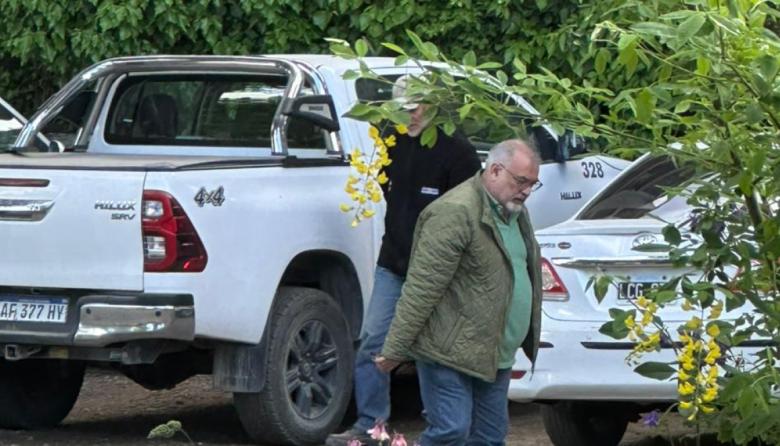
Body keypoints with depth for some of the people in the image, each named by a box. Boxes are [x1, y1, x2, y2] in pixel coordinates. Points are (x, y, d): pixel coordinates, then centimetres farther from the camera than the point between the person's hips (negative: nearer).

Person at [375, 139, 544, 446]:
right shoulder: (455, 213, -18)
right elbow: (422, 288, -20)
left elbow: (527, 273, 25)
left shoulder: (515, 212, 13)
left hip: (495, 358, 9)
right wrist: (395, 349, -20)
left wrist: (529, 340, 23)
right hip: (450, 354, -9)